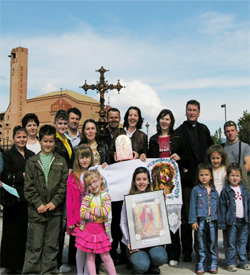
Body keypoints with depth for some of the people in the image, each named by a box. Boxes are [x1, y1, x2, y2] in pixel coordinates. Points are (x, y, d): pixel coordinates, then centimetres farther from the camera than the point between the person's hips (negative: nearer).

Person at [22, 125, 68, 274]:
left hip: (55, 210, 1)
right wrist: (38, 204, -9)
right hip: (36, 210, -1)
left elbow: (64, 184, 3)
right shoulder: (32, 162, 5)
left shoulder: (61, 161, 8)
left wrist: (54, 202, -8)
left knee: (51, 245, 9)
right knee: (34, 245, 2)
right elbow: (29, 186, 1)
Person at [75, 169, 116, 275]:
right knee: (90, 257, 8)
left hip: (101, 230, -1)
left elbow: (105, 212, -19)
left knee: (105, 256, 7)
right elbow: (82, 214, -13)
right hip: (88, 229, 1)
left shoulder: (106, 196, -4)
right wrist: (98, 216, -18)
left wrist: (91, 209, -14)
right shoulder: (87, 197, -2)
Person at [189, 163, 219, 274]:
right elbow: (192, 206, 0)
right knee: (200, 245, 3)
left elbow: (218, 206, 16)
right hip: (200, 221, -2)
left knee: (213, 244, 7)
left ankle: (213, 265, 18)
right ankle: (200, 266, 12)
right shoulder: (196, 190, 2)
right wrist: (193, 221, -6)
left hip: (213, 221, 3)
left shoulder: (214, 191, 12)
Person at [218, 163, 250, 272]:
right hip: (231, 221, -4)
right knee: (231, 243, 2)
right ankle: (230, 263, 13)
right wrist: (222, 222, -8)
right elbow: (222, 207, -5)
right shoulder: (225, 191, -5)